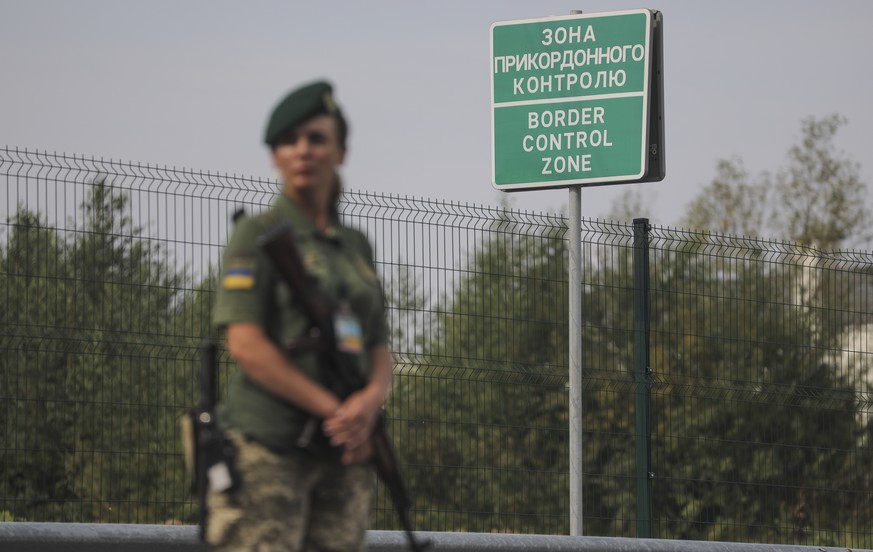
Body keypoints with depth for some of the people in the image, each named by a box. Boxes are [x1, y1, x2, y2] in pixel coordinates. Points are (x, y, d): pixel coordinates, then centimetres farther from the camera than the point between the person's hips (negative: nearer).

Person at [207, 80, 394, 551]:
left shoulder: (356, 246, 18)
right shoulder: (258, 235, -1)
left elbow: (379, 350, 16)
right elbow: (245, 344, -11)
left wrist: (370, 401, -8)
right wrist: (335, 410, -14)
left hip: (342, 455, 6)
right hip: (267, 448, -6)